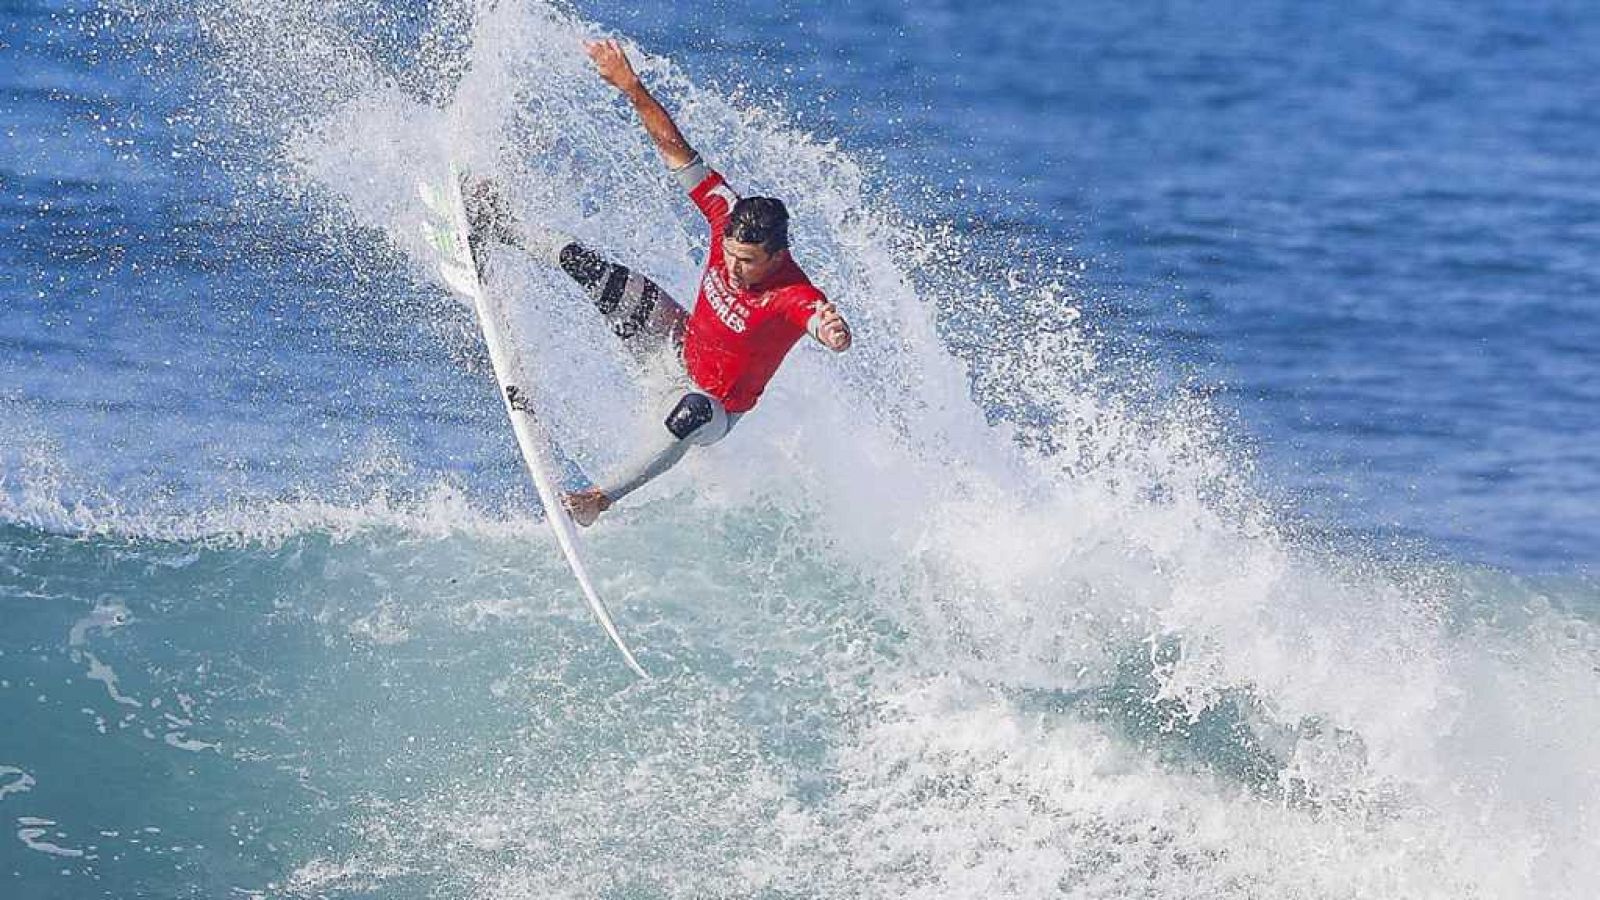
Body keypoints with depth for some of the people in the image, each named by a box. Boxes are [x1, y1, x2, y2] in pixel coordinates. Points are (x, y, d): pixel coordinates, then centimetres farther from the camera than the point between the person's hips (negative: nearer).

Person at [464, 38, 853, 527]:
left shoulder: (794, 297, -36)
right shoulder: (731, 217, -20)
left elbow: (828, 328, -57)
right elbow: (677, 152, -16)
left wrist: (833, 331, -82)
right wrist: (631, 87, -23)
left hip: (715, 405, -6)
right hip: (680, 344, 6)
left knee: (692, 412, -44)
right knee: (585, 266, 5)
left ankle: (603, 496, -38)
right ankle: (499, 228, 31)